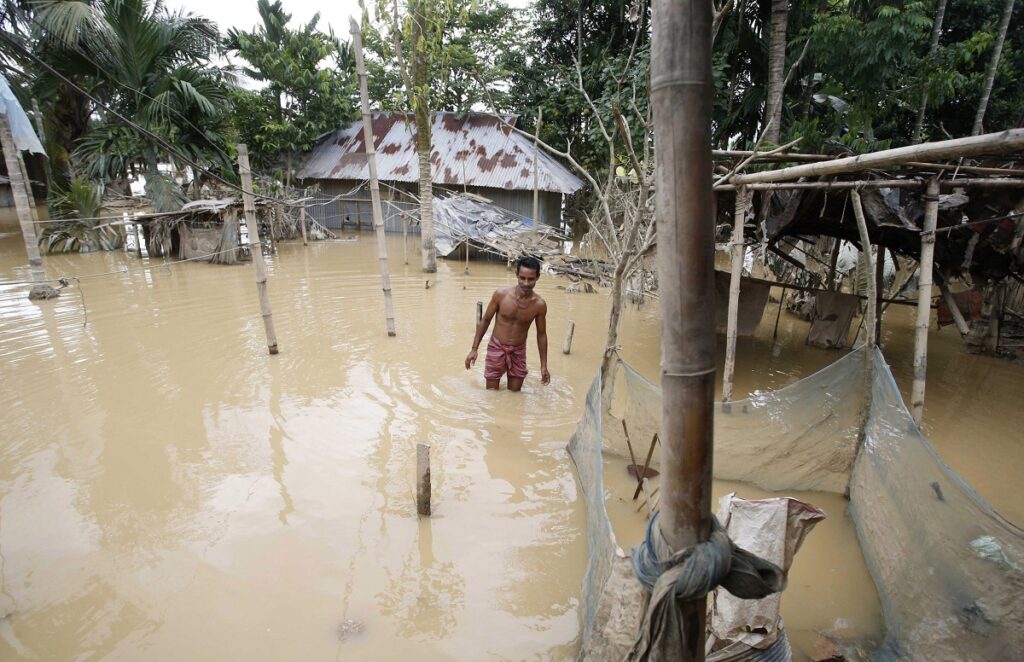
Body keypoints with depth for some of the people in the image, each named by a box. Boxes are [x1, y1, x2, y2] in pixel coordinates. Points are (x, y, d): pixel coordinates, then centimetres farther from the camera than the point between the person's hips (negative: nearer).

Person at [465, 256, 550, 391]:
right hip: (496, 348, -1)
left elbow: (541, 334, 0)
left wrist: (543, 366, 2)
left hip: (518, 352, 1)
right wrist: (474, 349, -3)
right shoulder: (501, 294, -17)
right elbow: (485, 320, -3)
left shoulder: (539, 305, -14)